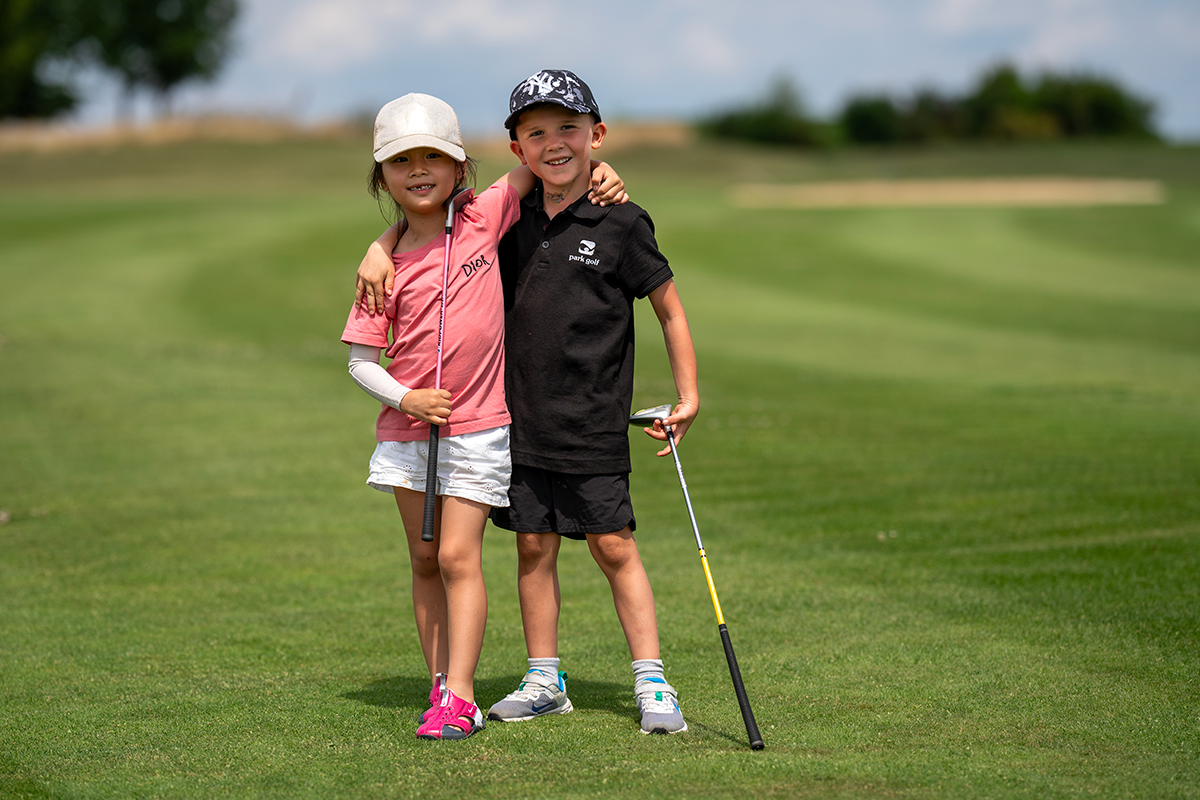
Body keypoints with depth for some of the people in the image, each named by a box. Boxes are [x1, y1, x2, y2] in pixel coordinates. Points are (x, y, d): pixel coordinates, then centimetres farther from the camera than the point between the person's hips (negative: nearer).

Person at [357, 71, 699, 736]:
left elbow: (669, 308, 2)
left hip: (592, 423, -4)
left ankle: (651, 682, 6)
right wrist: (381, 250, -2)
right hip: (520, 414, 4)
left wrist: (688, 398, 0)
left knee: (612, 544, -1)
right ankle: (545, 680, 20)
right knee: (533, 544, 9)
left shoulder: (620, 224, -7)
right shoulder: (511, 218, 4)